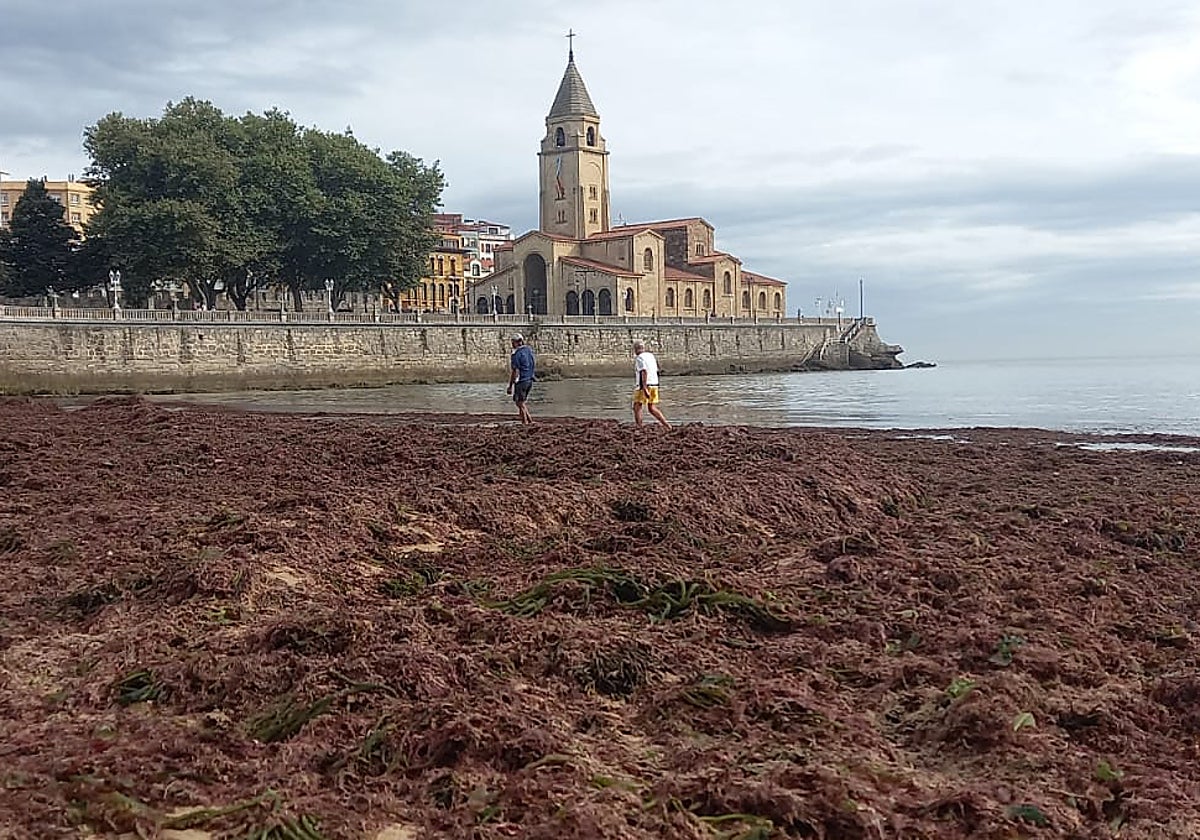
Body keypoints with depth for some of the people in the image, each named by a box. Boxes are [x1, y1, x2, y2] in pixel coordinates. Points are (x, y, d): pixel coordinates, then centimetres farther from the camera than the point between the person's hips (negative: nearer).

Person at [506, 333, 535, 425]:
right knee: (522, 402, 19)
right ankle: (529, 420, 14)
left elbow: (515, 372, -17)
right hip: (530, 379, 8)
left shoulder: (517, 354, -15)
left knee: (520, 403, 2)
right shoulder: (529, 349, 6)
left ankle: (525, 422, 3)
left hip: (521, 380, -8)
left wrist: (510, 386, -13)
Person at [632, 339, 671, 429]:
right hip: (654, 384, 8)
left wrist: (644, 388, -29)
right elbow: (656, 370, 20)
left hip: (644, 385, -8)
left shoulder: (639, 358, -11)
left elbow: (644, 372, -24)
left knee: (637, 408, 2)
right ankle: (665, 424, 2)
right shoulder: (651, 356, 14)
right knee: (652, 408, 14)